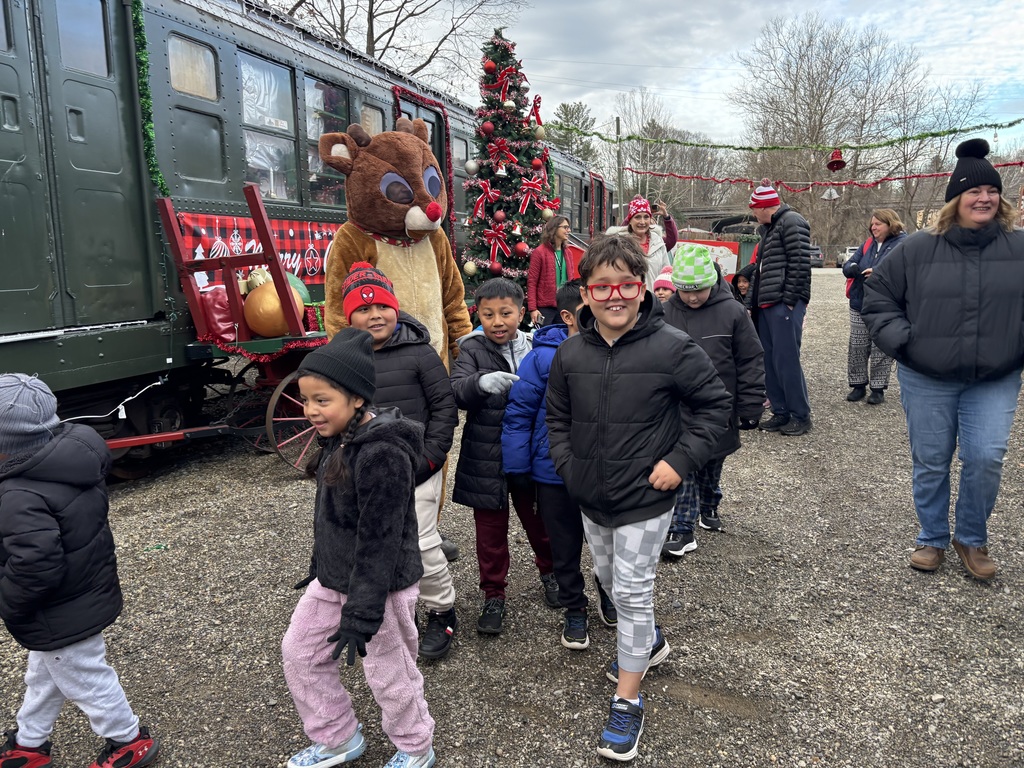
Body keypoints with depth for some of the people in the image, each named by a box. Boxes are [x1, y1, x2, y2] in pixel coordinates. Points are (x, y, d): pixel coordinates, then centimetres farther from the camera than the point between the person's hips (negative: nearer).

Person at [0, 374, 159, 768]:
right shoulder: (76, 455, -9)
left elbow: (34, 568, -33)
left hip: (61, 617, -9)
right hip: (88, 594, 9)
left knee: (85, 680, 14)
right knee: (43, 676, 28)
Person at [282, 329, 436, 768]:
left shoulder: (383, 453, -28)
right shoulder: (337, 440, 2)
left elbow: (380, 540, -26)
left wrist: (361, 614, -23)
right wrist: (320, 567, 23)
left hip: (380, 585, -9)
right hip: (333, 578, 9)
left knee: (388, 674, 9)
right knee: (299, 653, 18)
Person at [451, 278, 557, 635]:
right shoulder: (473, 351, -6)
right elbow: (455, 391, -23)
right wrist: (481, 382, -44)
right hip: (487, 460, -2)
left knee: (539, 520, 19)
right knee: (491, 530, 10)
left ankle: (550, 572, 44)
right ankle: (493, 595, 27)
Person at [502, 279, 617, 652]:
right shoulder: (544, 358, -15)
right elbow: (518, 414, -9)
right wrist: (516, 470, -8)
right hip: (557, 474, -2)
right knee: (566, 547, 15)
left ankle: (608, 593, 48)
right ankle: (574, 610, 38)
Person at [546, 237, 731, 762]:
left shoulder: (671, 348, -16)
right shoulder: (570, 354, -3)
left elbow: (714, 404, -8)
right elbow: (557, 416, 10)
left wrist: (680, 460, -14)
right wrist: (567, 464, -1)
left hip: (645, 500, -5)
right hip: (591, 499, 6)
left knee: (632, 592, 1)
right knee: (610, 581, 22)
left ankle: (627, 702, 19)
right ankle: (649, 643, 51)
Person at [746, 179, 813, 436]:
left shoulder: (791, 222, -7)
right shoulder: (768, 228, 23)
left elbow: (800, 263, -15)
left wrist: (790, 299, -18)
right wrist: (751, 302, 19)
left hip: (784, 304, -10)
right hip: (766, 304, 10)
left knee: (786, 359, -8)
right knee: (769, 361, 9)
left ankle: (800, 415, 2)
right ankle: (780, 412, 17)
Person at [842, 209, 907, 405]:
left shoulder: (903, 244, -7)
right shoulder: (868, 244, 11)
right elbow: (848, 266, 6)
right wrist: (852, 268, -18)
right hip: (860, 304, 5)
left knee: (881, 349, 3)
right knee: (857, 348, 8)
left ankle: (878, 388, 14)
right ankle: (858, 385, 20)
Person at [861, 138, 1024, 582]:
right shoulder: (919, 249, -3)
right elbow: (877, 295, 5)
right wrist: (900, 340, -6)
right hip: (926, 380, 0)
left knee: (985, 458, -5)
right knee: (930, 463, 9)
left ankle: (973, 540, 19)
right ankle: (932, 539, 28)